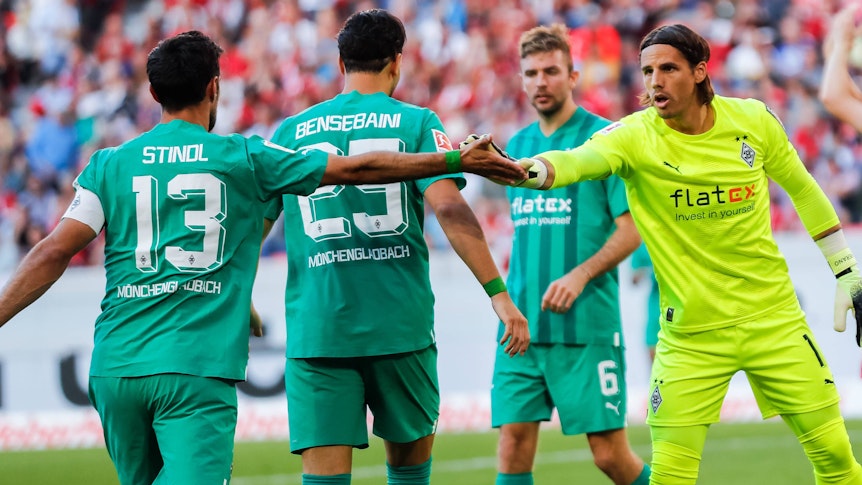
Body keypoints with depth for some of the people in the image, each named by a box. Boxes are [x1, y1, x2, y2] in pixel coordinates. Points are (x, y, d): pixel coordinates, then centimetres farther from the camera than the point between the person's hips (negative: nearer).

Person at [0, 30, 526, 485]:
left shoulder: (110, 164, 9)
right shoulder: (245, 158, 5)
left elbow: (55, 251, 0)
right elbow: (358, 168, 8)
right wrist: (459, 160, 15)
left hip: (116, 368, 3)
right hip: (197, 372, -3)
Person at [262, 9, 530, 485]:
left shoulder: (290, 132, 9)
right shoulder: (416, 123, 3)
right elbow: (449, 208, -11)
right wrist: (499, 294, -12)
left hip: (316, 331, 1)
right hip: (400, 323, -1)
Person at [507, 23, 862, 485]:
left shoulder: (752, 119, -4)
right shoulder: (635, 135, -13)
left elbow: (802, 188, 12)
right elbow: (581, 159, -34)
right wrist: (529, 169, -55)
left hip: (773, 317, 2)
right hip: (691, 334, -2)